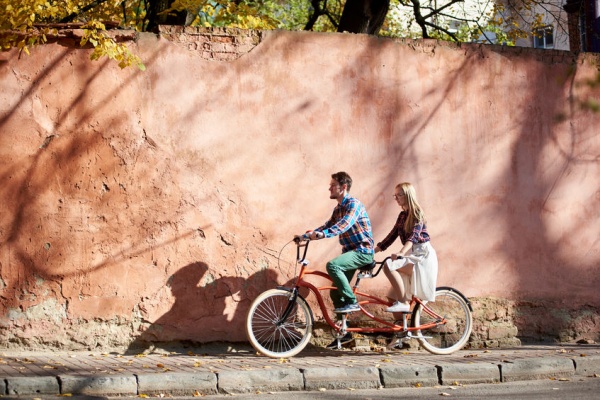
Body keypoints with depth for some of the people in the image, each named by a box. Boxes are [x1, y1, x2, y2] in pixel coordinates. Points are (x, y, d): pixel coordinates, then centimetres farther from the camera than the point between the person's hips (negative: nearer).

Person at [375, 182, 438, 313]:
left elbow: (414, 236, -25)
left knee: (389, 266, -31)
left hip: (422, 255, -8)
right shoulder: (402, 215, 13)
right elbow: (391, 236, 15)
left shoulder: (417, 213, -10)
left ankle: (403, 303, -25)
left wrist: (401, 253, -41)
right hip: (411, 254, 8)